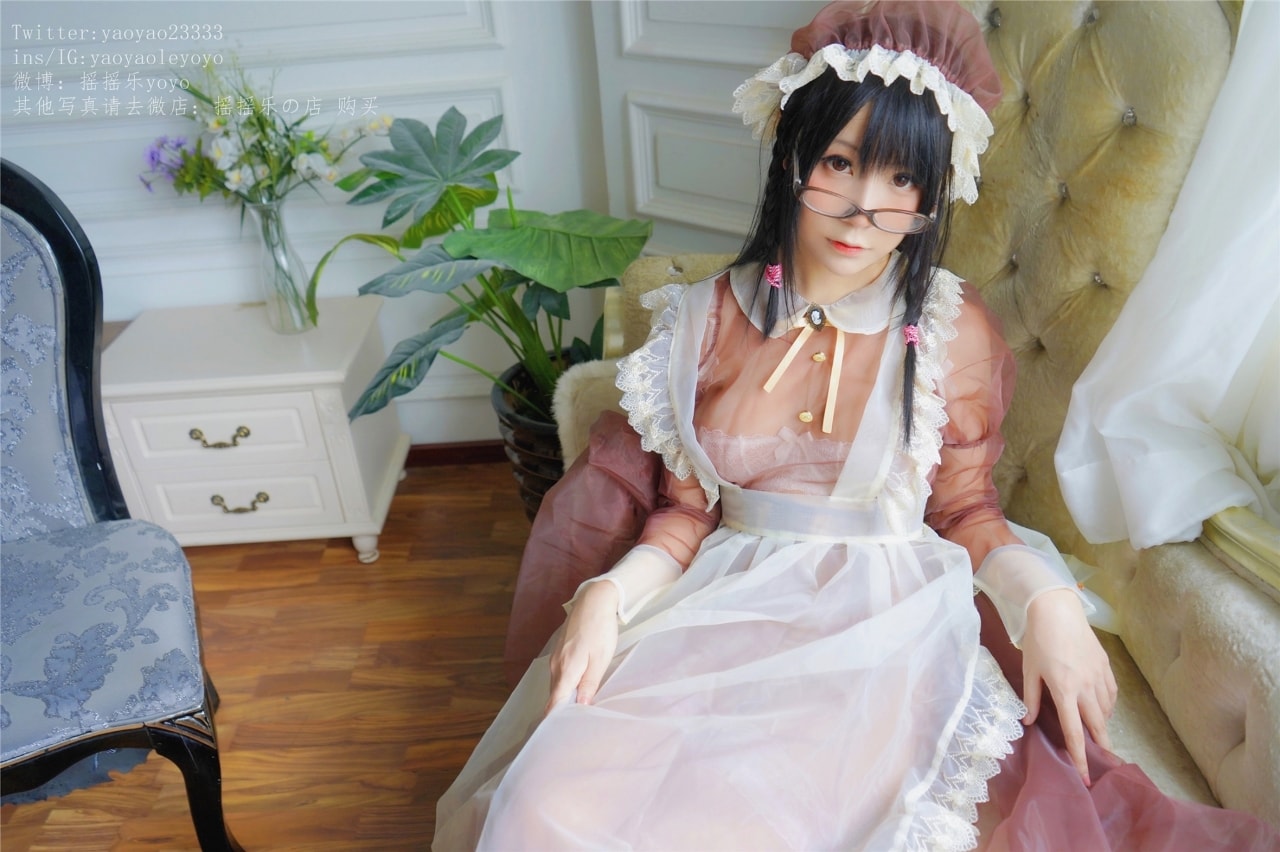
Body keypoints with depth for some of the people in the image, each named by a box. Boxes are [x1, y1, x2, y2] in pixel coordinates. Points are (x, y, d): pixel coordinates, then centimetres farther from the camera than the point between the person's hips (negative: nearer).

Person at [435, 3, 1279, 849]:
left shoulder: (955, 330, 0)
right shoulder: (710, 319, 4)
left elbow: (965, 510, 8)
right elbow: (686, 511, 7)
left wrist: (1049, 598, -11)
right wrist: (609, 594, -11)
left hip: (880, 628, -1)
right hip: (725, 606, 2)